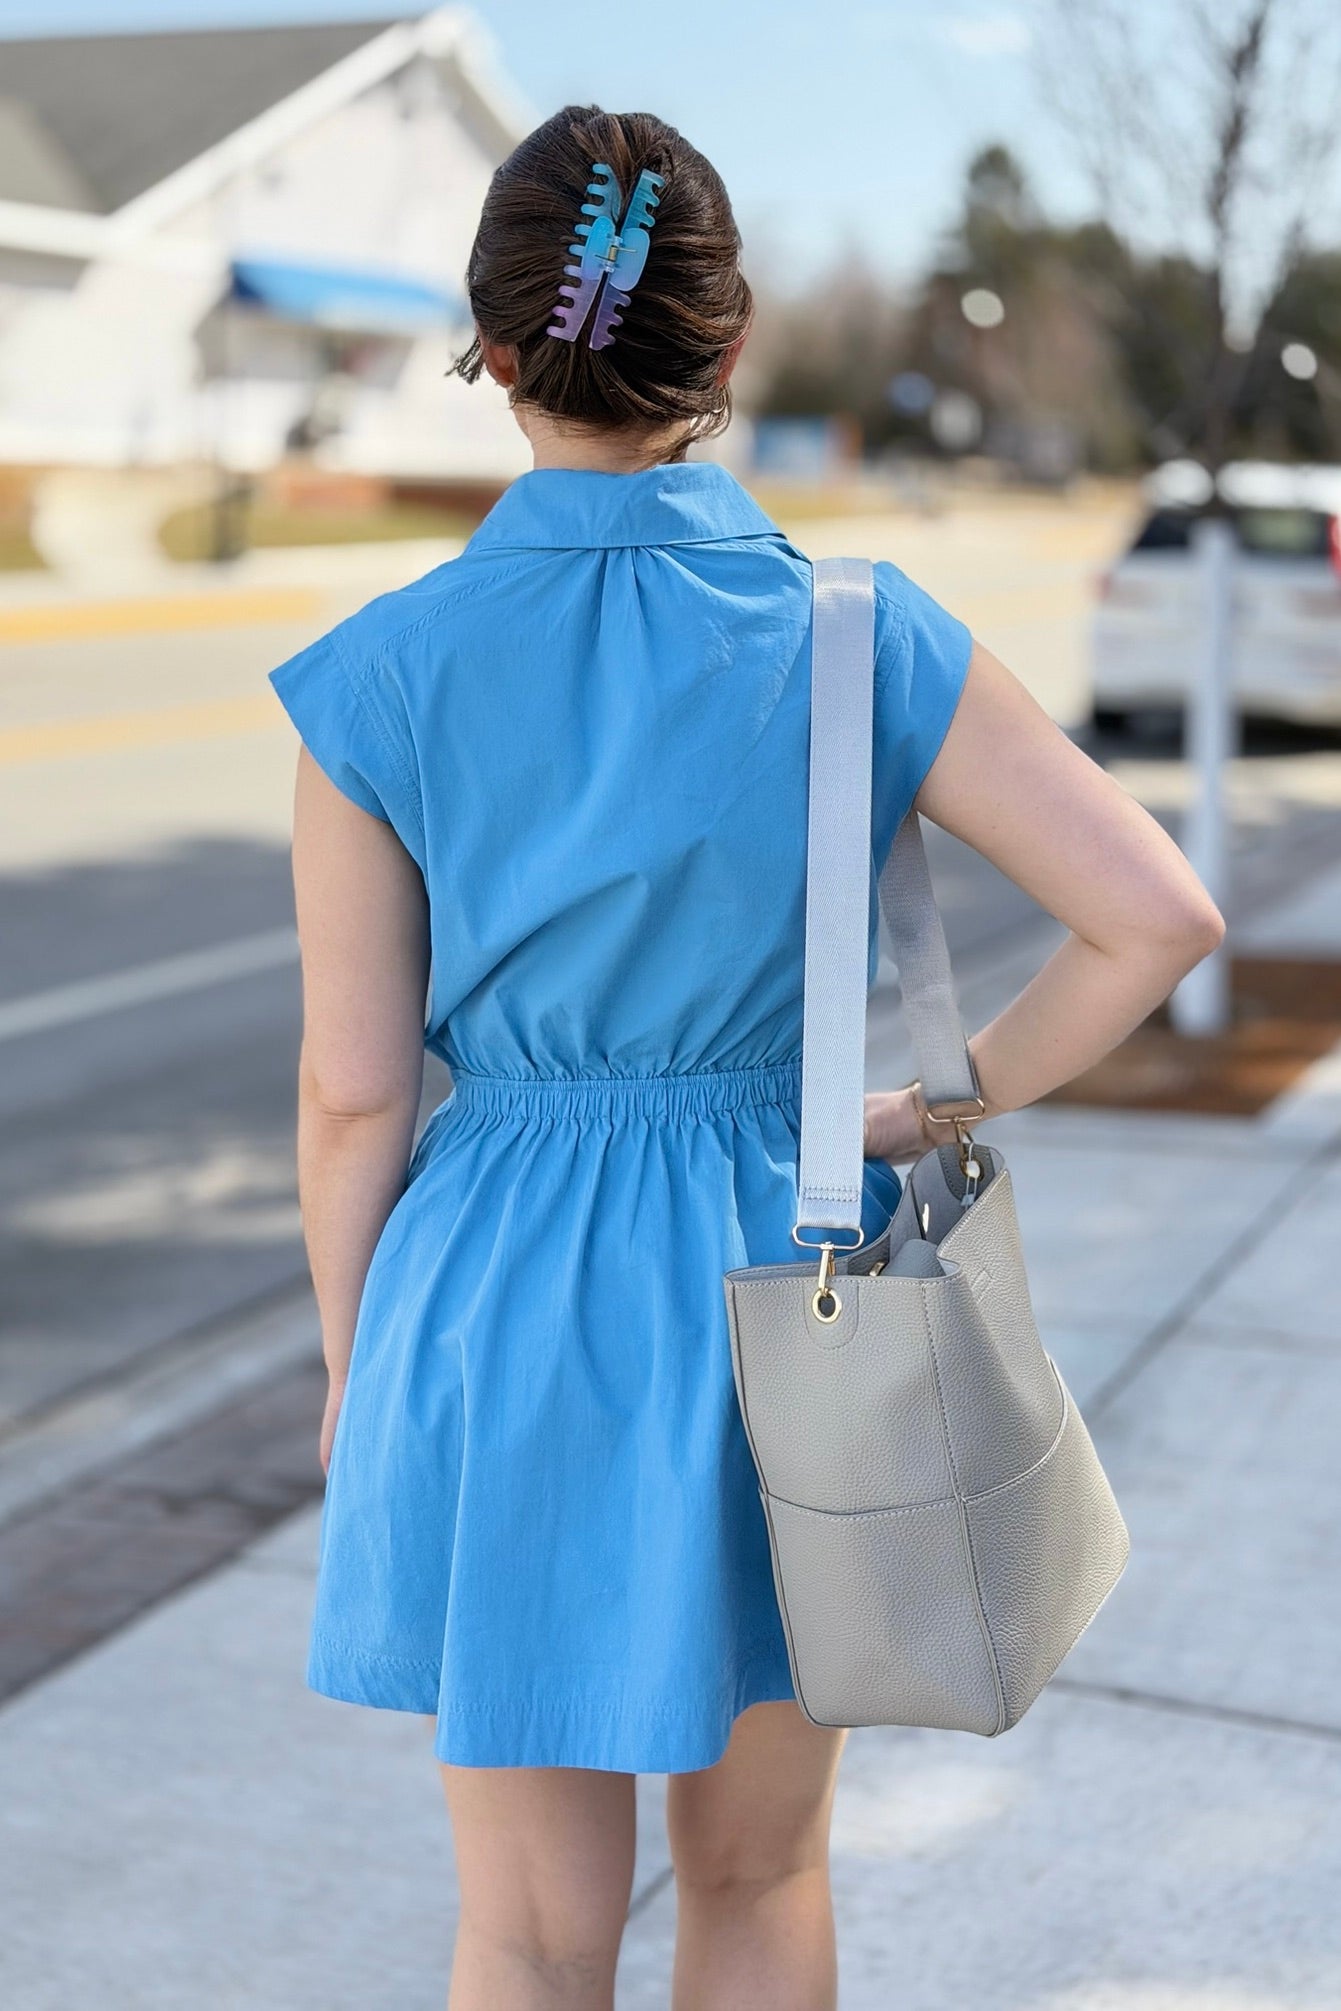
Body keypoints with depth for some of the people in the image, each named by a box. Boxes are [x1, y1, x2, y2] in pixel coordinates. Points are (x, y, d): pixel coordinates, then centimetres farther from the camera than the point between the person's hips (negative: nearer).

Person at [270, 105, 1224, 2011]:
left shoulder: (381, 674, -11)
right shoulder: (863, 637, -9)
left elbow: (357, 1090, -7)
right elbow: (1162, 914, -10)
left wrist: (352, 1370, 8)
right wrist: (938, 1112, 1)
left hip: (504, 1318, -1)